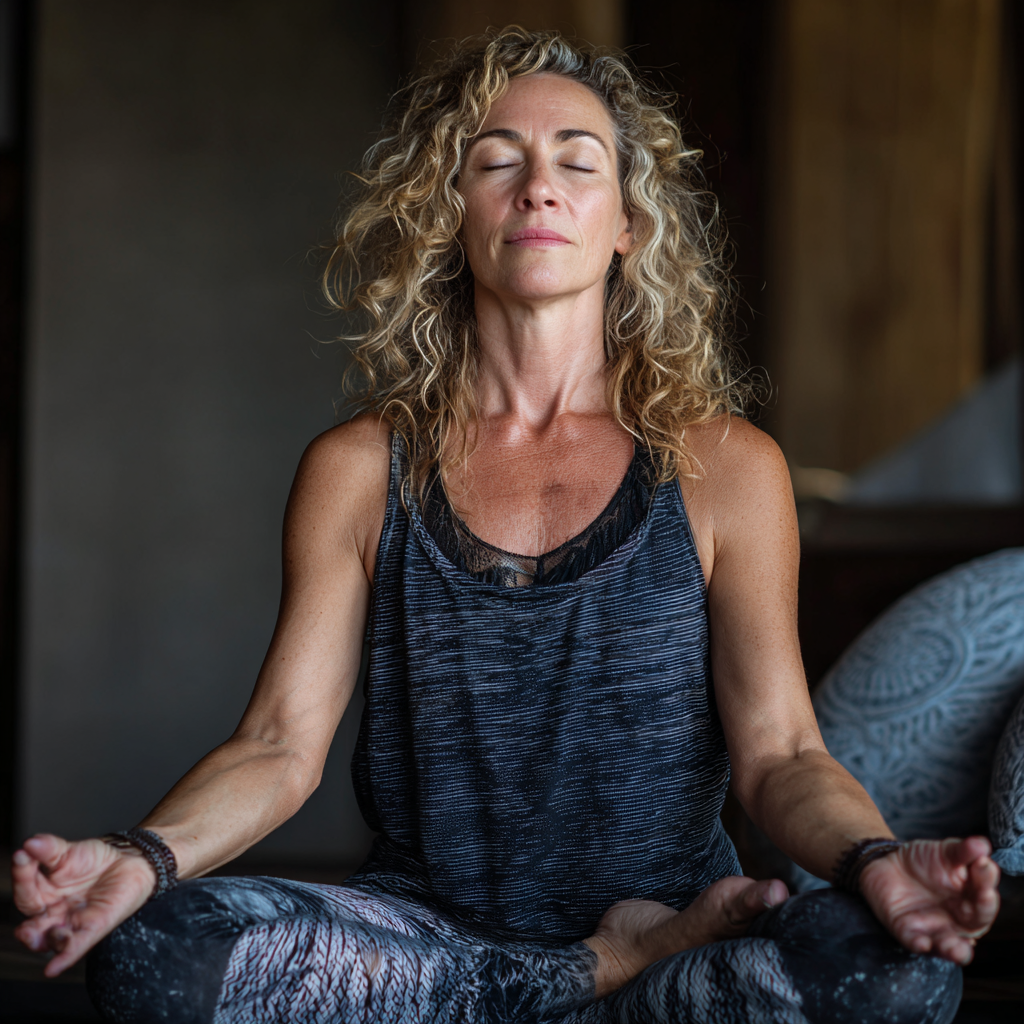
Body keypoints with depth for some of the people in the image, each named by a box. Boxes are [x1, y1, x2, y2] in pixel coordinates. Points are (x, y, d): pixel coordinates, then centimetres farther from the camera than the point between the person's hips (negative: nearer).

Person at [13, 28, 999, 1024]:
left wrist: (874, 861, -26)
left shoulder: (724, 467, 1)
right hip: (429, 919, 2)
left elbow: (776, 753, -3)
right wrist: (142, 857, -23)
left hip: (671, 909, -2)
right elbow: (280, 744, -1)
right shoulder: (357, 472, 4)